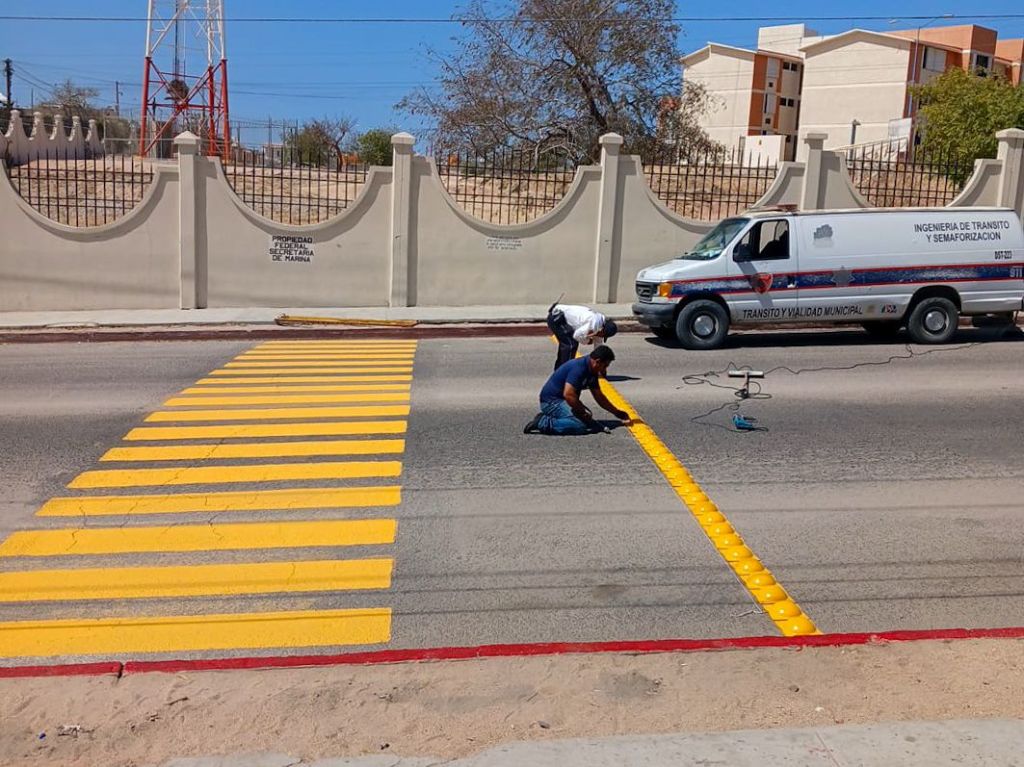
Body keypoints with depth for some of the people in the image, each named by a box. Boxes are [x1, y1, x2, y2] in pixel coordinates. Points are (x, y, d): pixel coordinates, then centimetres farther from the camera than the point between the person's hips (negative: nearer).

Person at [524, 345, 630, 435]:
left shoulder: (591, 371, 8)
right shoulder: (579, 368, -23)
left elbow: (599, 396, 20)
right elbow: (568, 394, -32)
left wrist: (616, 412, 24)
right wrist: (583, 412, -21)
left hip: (561, 400, 11)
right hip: (551, 401, -11)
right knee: (580, 425, -26)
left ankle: (546, 417, 8)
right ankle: (543, 423, -16)